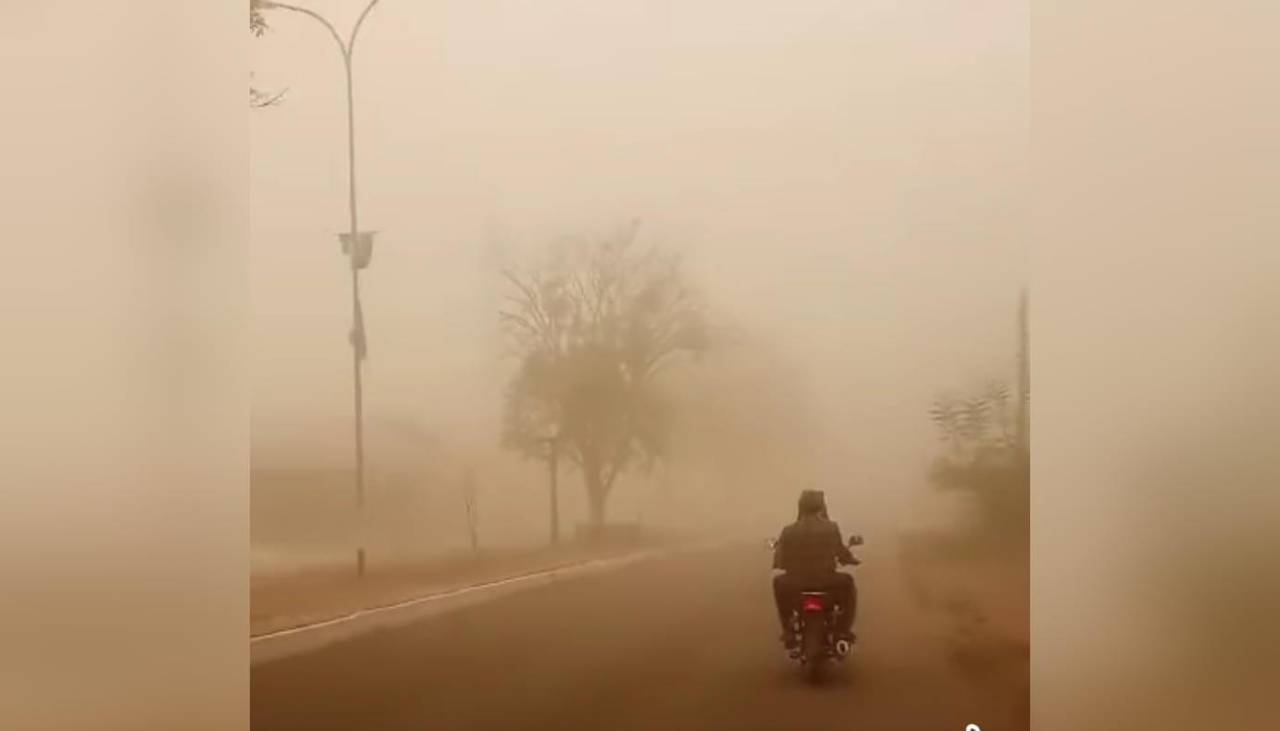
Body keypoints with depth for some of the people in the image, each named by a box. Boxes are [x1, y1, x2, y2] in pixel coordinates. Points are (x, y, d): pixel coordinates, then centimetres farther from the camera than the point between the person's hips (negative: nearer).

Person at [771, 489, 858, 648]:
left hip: (796, 586, 0)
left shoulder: (789, 531, -7)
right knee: (847, 582, 31)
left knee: (778, 582, 33)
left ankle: (788, 631, 30)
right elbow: (842, 554, 0)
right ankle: (844, 630, 28)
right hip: (827, 583, 0)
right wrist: (851, 559, 24)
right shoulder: (831, 528, -7)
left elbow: (779, 562, -2)